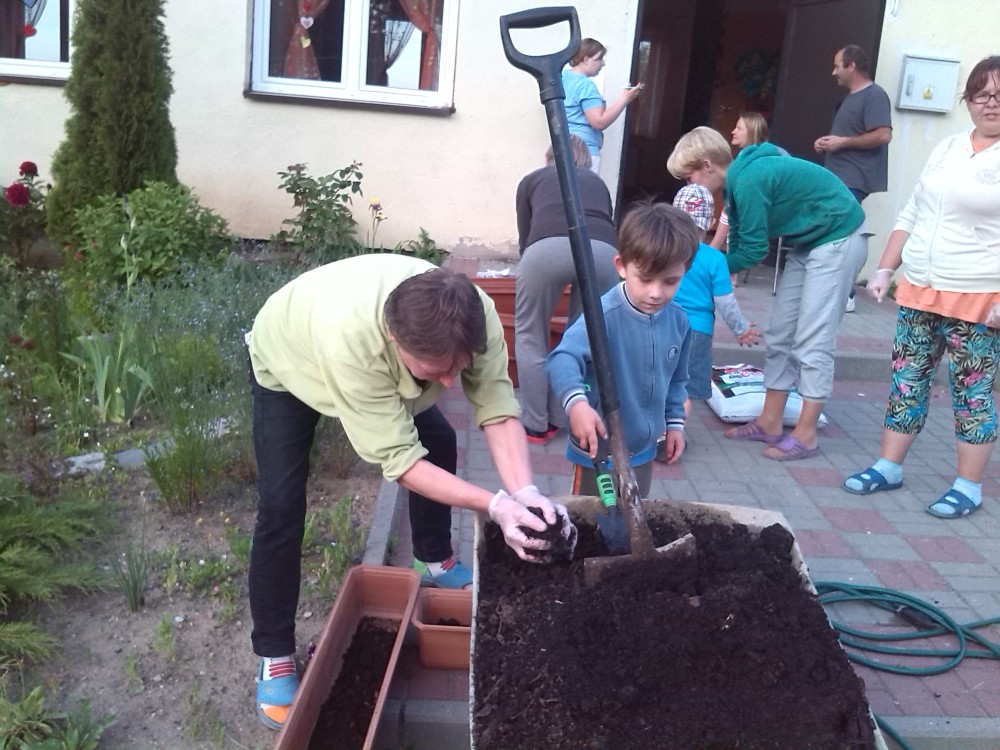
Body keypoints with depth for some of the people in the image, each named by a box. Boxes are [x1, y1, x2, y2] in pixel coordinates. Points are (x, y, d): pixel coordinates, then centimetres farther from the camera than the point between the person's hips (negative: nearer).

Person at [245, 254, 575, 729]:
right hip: (288, 363, -5)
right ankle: (274, 658, 4)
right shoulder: (350, 339, -49)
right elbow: (399, 458, -43)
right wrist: (496, 506, -47)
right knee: (281, 507, -13)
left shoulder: (475, 316, -36)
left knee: (440, 442, 7)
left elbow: (498, 409, -30)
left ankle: (434, 562, 33)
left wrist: (525, 493, -45)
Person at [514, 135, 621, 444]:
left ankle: (535, 424, 18)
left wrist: (529, 276, 56)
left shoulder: (532, 180, 32)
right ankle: (560, 418, 25)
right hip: (603, 251, 2)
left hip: (548, 249, -2)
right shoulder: (598, 183, 38)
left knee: (530, 337, 16)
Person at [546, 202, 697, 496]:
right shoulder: (604, 315, -27)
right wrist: (577, 402, -55)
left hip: (643, 450, 6)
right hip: (598, 450, -6)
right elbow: (563, 359, -39)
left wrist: (675, 423, 11)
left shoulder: (679, 321, -4)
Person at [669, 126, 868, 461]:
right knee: (780, 333, 8)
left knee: (812, 339, -9)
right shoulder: (738, 180, 4)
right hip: (808, 242, 10)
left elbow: (752, 252, -21)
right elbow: (737, 245, 8)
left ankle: (805, 435, -3)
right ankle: (770, 423, 15)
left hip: (838, 239, -10)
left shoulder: (748, 180, -26)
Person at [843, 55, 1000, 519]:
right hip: (918, 291, 6)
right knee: (906, 381, 10)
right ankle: (888, 467, 22)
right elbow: (911, 217, 17)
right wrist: (885, 269, 11)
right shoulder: (945, 150, 12)